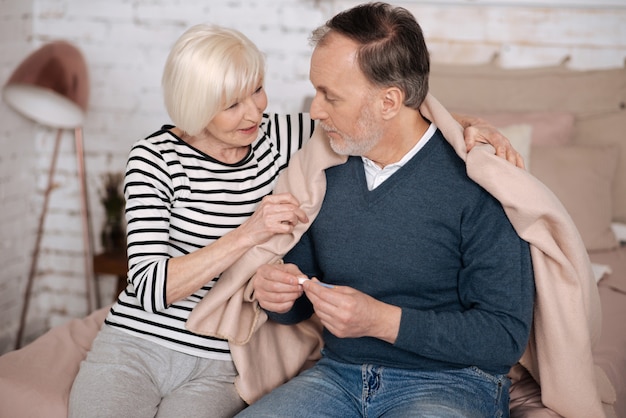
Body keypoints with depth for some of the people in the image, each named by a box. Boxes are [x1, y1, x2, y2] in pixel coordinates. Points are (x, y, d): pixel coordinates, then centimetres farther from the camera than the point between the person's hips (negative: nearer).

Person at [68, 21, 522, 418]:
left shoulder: (284, 139, 0)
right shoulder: (156, 159, -8)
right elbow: (148, 287, -16)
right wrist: (247, 235, -25)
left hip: (220, 370, 1)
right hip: (132, 346, -1)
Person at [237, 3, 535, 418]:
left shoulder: (476, 183, -13)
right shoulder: (324, 173, 6)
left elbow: (506, 336, -15)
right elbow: (301, 304, 17)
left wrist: (383, 321, -21)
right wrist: (281, 296, -7)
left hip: (450, 381, -4)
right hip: (338, 374, 5)